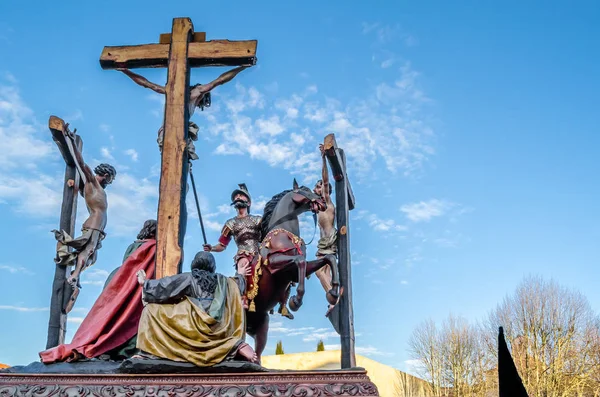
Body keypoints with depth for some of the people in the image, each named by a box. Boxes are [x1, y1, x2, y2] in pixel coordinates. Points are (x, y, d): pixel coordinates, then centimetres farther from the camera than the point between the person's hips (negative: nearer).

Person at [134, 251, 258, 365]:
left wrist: (145, 283, 22)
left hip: (194, 326, -4)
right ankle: (238, 346, 0)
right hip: (218, 330, 4)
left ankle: (150, 352, -6)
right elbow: (237, 286, 36)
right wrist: (240, 275, 56)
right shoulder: (222, 280, 18)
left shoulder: (188, 278, 6)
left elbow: (163, 286, 6)